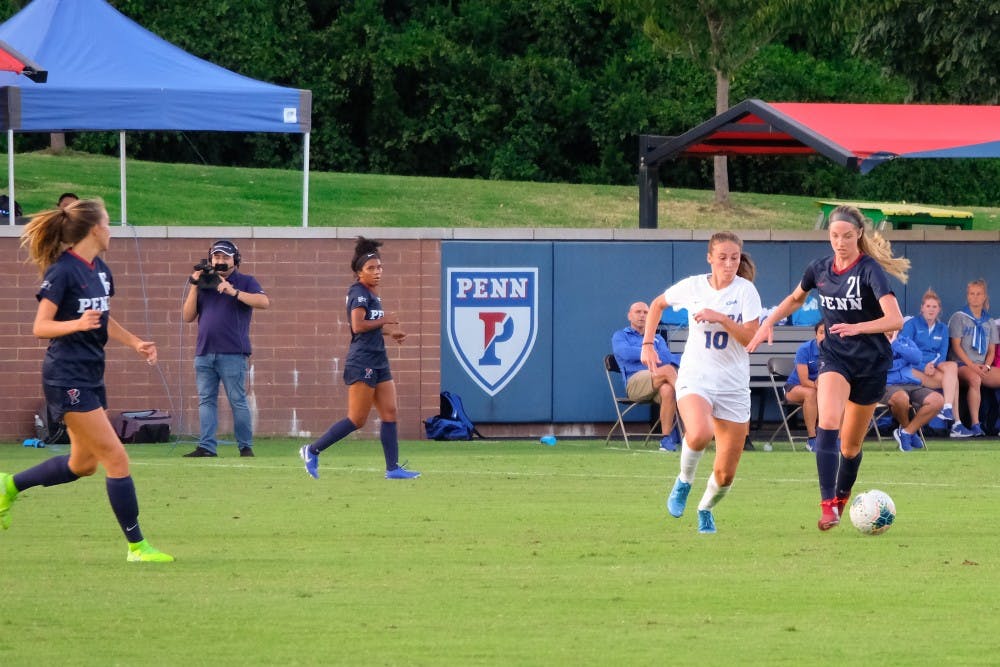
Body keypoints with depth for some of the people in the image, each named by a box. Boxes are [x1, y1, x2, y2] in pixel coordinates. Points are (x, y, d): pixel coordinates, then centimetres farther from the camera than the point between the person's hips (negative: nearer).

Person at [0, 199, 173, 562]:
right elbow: (40, 327, -16)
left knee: (83, 463, 17)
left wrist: (135, 342, 11)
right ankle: (137, 546, -4)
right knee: (116, 458, -9)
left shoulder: (100, 270, 10)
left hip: (91, 375, 9)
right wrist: (78, 323, -32)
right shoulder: (62, 271, -16)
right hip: (67, 378, -9)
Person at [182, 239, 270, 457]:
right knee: (206, 401, 1)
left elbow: (264, 302, -13)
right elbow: (188, 316, 10)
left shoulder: (245, 282, 5)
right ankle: (207, 447, 0)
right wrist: (194, 286, 1)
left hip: (233, 354, -5)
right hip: (204, 353, 5)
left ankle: (245, 447, 0)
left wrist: (234, 292, -20)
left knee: (238, 402, -5)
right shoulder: (203, 284, 16)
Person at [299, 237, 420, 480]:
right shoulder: (359, 293, -12)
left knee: (390, 414, 3)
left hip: (378, 362, 10)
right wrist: (384, 321, -13)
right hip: (362, 363, -10)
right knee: (357, 419, -7)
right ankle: (312, 451, 1)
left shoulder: (372, 294, 17)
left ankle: (393, 468, 3)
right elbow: (358, 325, -24)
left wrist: (390, 332, 16)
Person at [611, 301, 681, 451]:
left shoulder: (658, 339, 32)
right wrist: (655, 354, 2)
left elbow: (668, 358, 11)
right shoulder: (620, 336, 23)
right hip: (635, 382, -3)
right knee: (668, 370, -32)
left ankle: (667, 439, -36)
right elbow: (626, 353, -2)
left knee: (667, 390, -37)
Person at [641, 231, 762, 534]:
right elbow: (658, 304, 19)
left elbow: (751, 339, -14)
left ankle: (706, 509, 36)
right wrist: (648, 343, 12)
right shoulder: (692, 287, -1)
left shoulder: (746, 291, -5)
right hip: (695, 379, -1)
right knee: (699, 434, -35)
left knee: (725, 474, 3)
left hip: (734, 385, 1)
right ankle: (684, 481, -5)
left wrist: (721, 318, -24)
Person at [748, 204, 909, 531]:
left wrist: (857, 327, -41)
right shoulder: (820, 270, 0)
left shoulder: (870, 271, -15)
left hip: (871, 363, -2)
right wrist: (769, 322, 9)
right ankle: (827, 506, -29)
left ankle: (841, 498, 35)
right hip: (834, 357, 2)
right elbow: (796, 298, 23)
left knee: (851, 443, 7)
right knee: (828, 422, -24)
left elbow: (895, 319, -27)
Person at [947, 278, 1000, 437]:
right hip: (961, 364, -5)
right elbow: (956, 346, -3)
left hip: (982, 366, 5)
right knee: (975, 379, -39)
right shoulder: (959, 318, 5)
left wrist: (986, 366, -5)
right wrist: (971, 365, -14)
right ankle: (975, 424, -40)